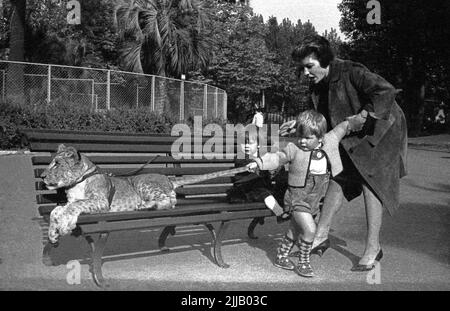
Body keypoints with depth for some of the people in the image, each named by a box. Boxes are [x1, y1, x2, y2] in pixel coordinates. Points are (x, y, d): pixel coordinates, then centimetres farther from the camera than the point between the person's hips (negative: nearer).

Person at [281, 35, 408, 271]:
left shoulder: (351, 72, -25)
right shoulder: (318, 86, -2)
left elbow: (387, 91, -34)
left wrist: (363, 115, -39)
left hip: (380, 131, -7)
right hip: (352, 138, 7)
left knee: (370, 183, -11)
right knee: (339, 178, 3)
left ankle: (373, 248, -3)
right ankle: (320, 236, 9)